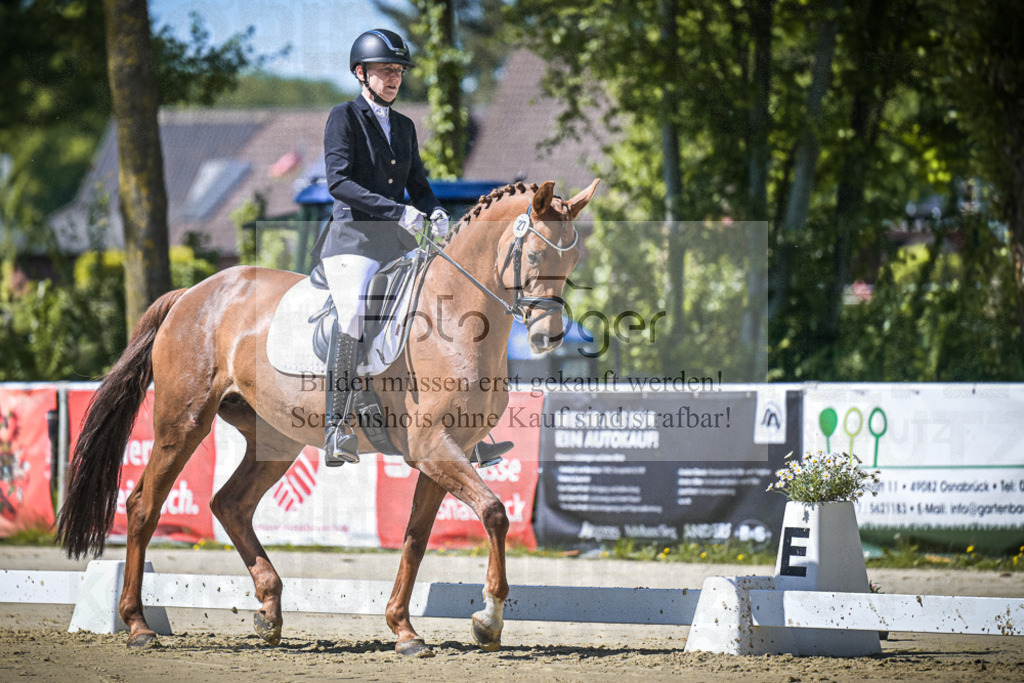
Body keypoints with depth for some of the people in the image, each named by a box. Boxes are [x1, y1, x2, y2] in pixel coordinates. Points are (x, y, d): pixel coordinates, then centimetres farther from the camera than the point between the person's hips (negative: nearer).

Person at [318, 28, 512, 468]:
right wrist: (398, 211, -23)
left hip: (399, 245, 7)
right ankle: (334, 432, -29)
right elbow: (339, 181, -15)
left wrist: (434, 213, -2)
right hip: (352, 238, -7)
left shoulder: (404, 127, 18)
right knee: (353, 315, -30)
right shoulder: (344, 118, -3)